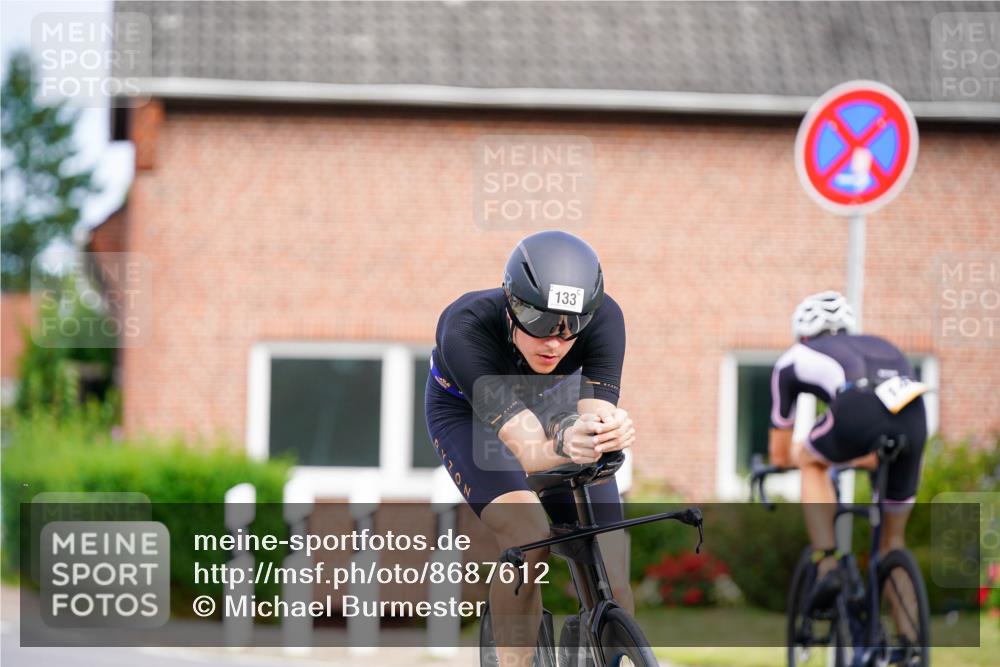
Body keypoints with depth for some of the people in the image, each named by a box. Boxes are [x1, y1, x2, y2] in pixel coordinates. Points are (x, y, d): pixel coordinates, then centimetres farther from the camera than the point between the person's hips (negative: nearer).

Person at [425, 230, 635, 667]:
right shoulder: (465, 330, -41)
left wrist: (613, 432, -64)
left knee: (611, 585, -11)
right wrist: (564, 445, -69)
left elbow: (597, 412, -41)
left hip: (553, 408, 3)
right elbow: (528, 449, -47)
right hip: (469, 416, -3)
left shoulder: (604, 317, -33)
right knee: (528, 542, -31)